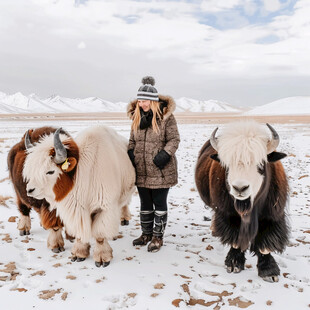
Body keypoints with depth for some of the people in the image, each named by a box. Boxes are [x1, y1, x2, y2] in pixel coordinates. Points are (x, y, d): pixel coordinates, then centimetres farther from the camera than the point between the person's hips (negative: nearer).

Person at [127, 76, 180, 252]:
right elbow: (133, 139, 17)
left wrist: (165, 154, -20)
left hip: (161, 170, -5)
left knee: (159, 203, 7)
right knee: (145, 203, 17)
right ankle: (146, 234, 33)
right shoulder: (137, 115, 7)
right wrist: (130, 153, 0)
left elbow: (174, 139, -7)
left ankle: (158, 237, 21)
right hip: (141, 170, 5)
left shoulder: (166, 116, -9)